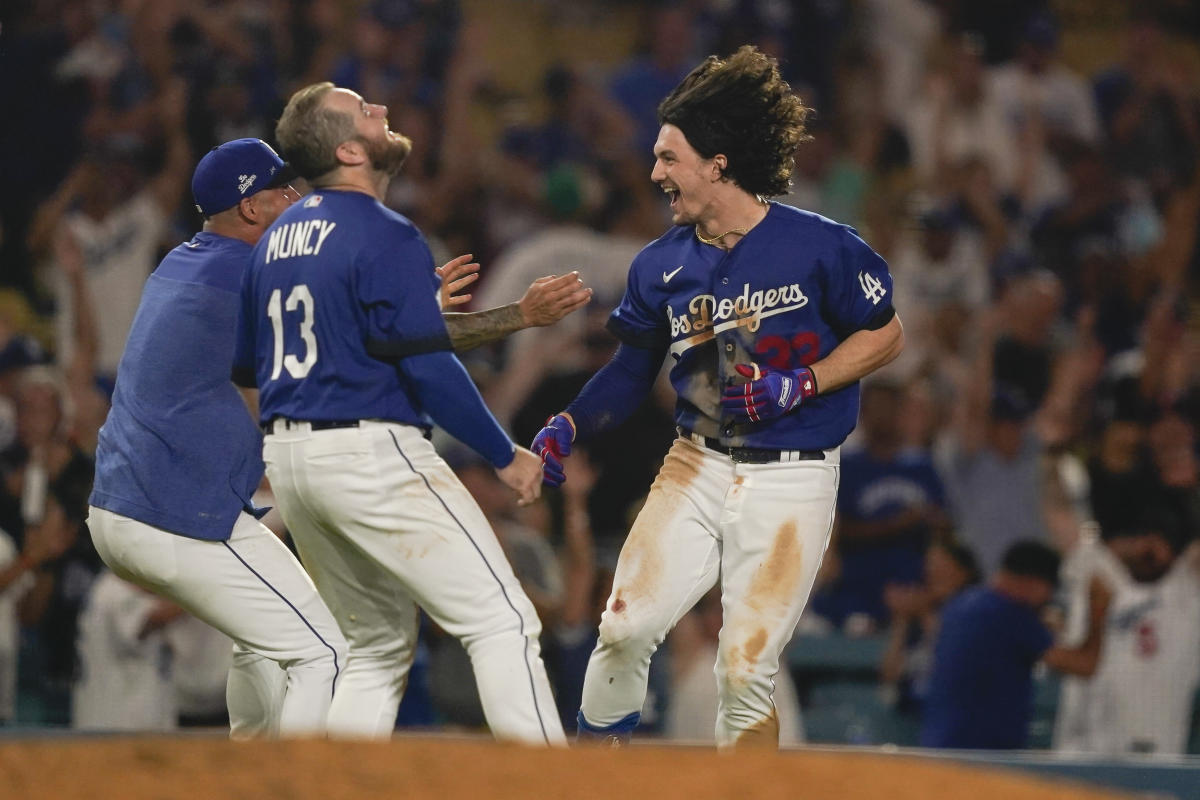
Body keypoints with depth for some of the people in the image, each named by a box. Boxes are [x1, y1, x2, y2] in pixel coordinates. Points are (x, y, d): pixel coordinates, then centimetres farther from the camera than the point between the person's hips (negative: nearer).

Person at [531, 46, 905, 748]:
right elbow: (632, 372, 14)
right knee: (626, 627, -12)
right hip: (697, 469, 4)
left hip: (791, 484, -4)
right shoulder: (662, 266, 5)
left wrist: (798, 386, -14)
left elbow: (886, 335, -2)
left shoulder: (819, 246, -9)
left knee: (746, 667, -8)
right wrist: (569, 427, -2)